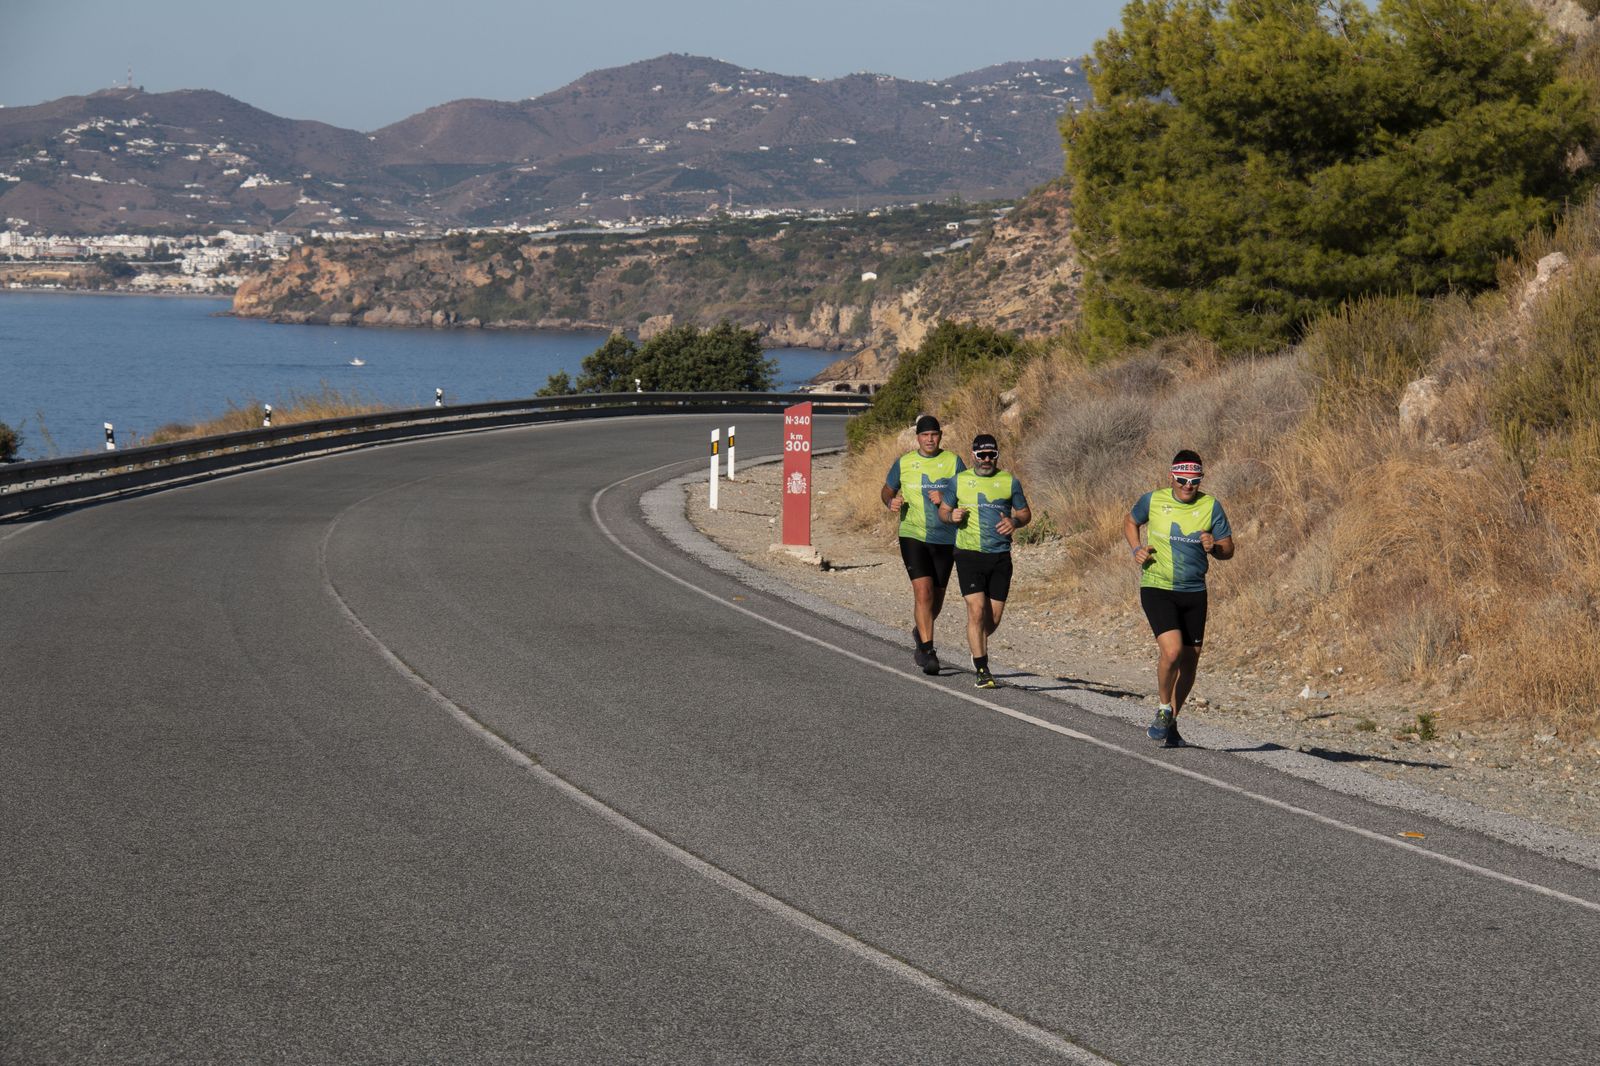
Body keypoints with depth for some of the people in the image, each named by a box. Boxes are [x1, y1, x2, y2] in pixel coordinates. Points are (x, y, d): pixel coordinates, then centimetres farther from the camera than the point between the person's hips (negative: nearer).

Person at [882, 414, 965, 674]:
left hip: (945, 539, 2)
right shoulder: (904, 463, 3)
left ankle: (920, 632, 41)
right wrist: (891, 502, -8)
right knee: (923, 591, -16)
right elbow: (887, 490, 16)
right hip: (913, 536, -2)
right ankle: (927, 651, -15)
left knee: (936, 597, 12)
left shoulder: (953, 461, 2)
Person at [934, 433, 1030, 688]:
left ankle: (977, 650, 35)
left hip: (1000, 556, 2)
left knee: (994, 617, 4)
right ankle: (982, 671, -9)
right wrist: (952, 516, -9)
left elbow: (1025, 513, 13)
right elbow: (943, 510, 14)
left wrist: (1015, 522, -9)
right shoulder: (959, 480, 5)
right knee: (976, 611, -14)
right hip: (969, 555, -2)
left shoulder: (1010, 481, 6)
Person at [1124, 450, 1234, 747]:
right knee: (1172, 651, -21)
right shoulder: (1153, 501, -4)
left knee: (1189, 661, 8)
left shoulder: (1211, 507, -2)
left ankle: (1171, 722, 27)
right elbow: (1130, 522, 16)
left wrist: (1214, 547, -19)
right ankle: (1163, 710, 4)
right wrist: (1136, 549, -1)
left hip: (1194, 592, 3)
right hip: (1157, 588, -3)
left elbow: (1228, 549, 3)